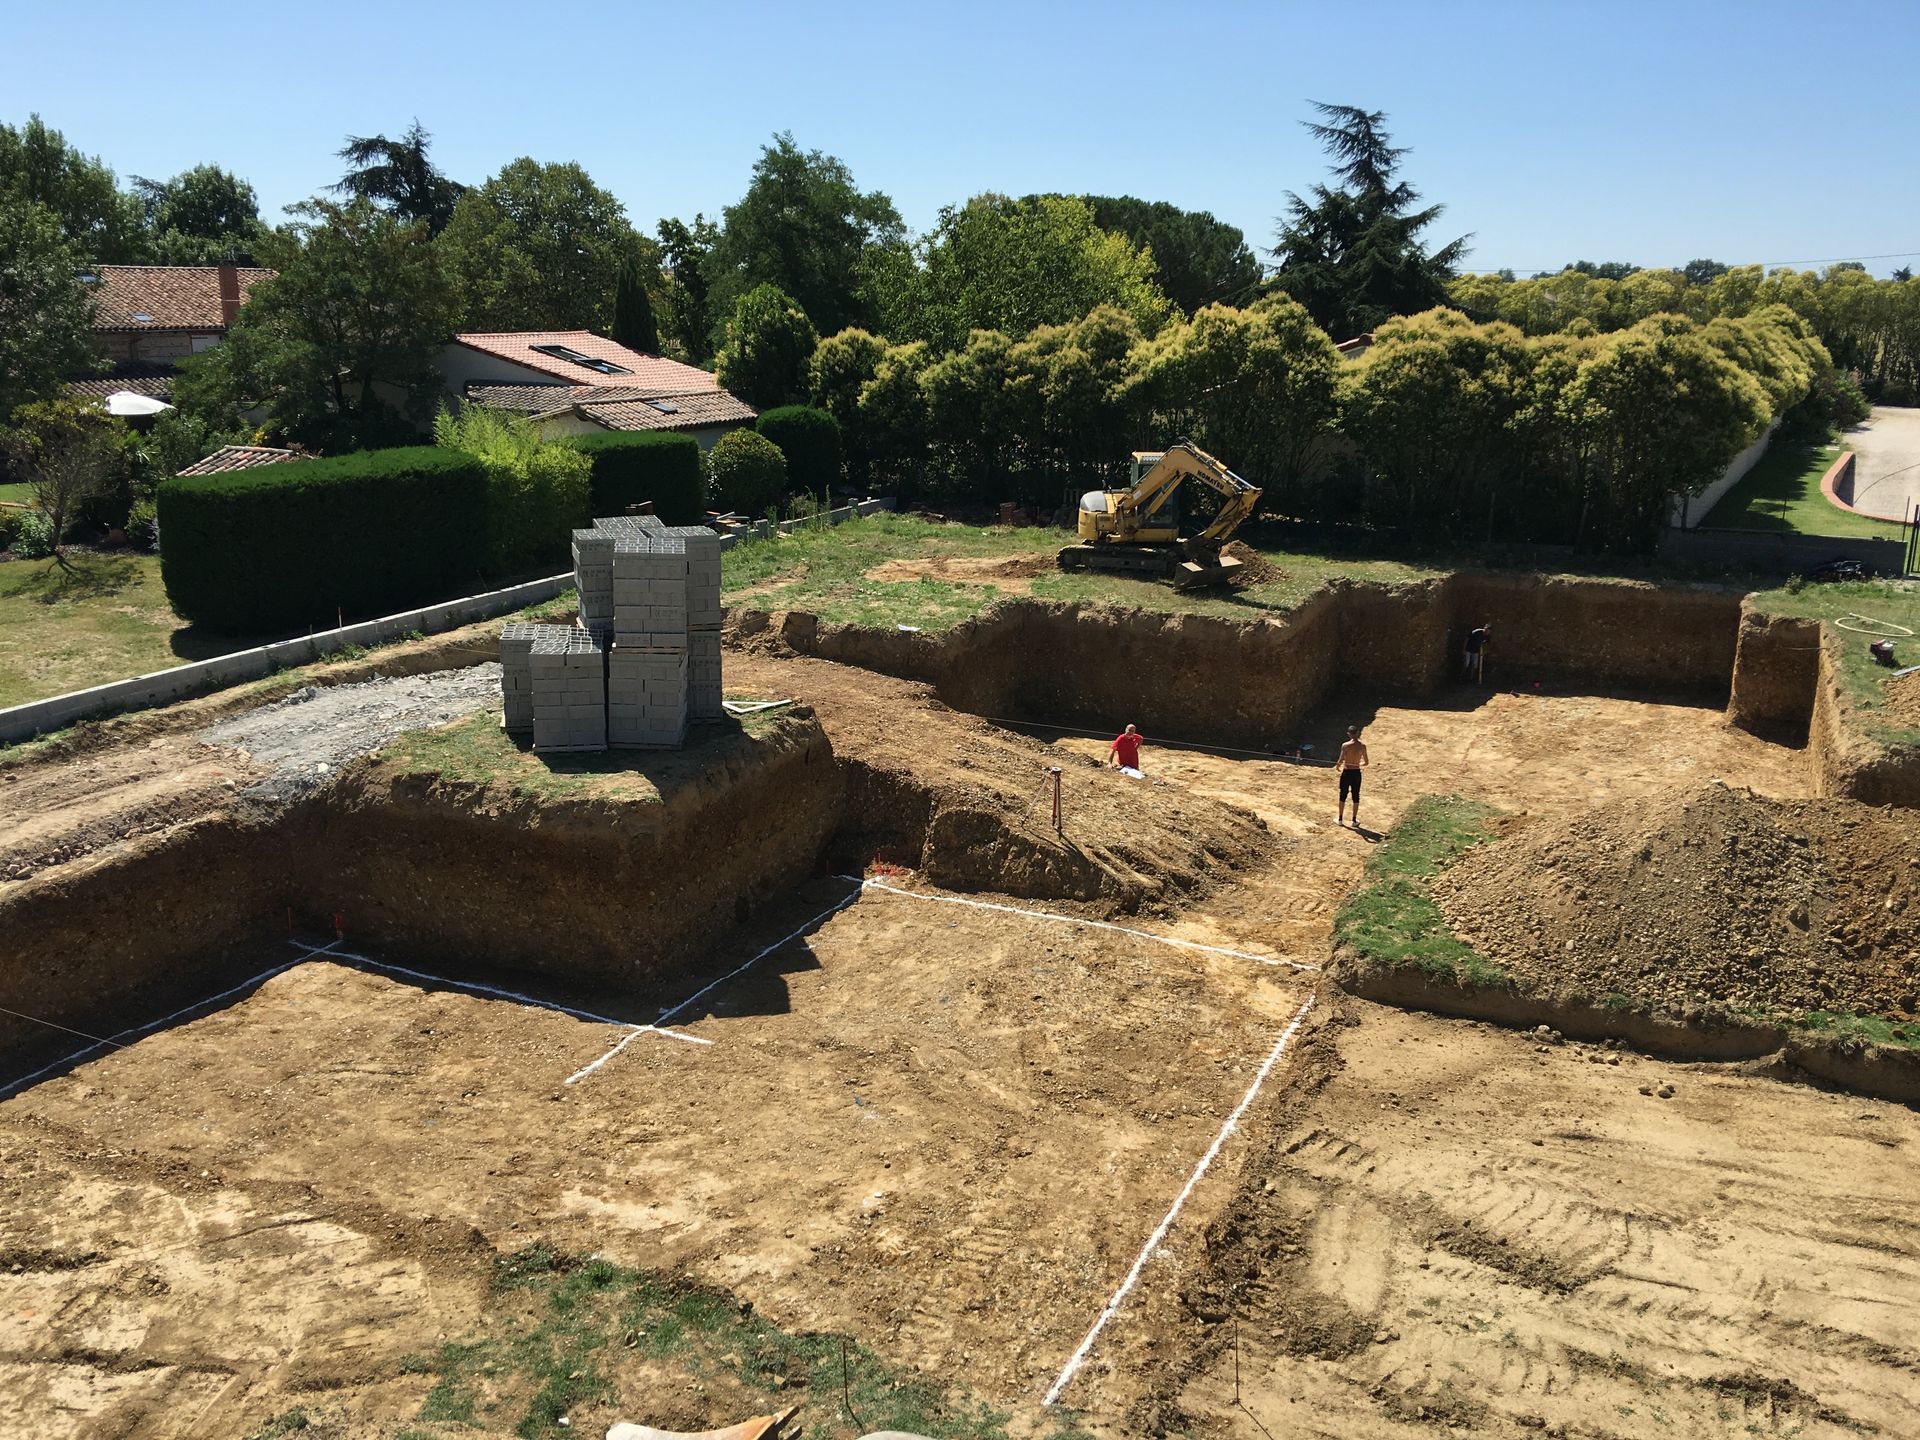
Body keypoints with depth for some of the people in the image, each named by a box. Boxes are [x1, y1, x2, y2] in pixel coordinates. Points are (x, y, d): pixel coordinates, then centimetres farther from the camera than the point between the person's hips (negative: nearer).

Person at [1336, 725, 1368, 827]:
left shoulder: (1345, 745, -14)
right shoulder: (1362, 746, -5)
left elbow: (1341, 760, -16)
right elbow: (1366, 762, 1)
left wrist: (1338, 766, 6)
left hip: (1346, 772, -2)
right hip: (1356, 773, 2)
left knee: (1343, 796, 11)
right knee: (1356, 797, 12)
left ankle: (1341, 819, 18)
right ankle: (1354, 820, 19)